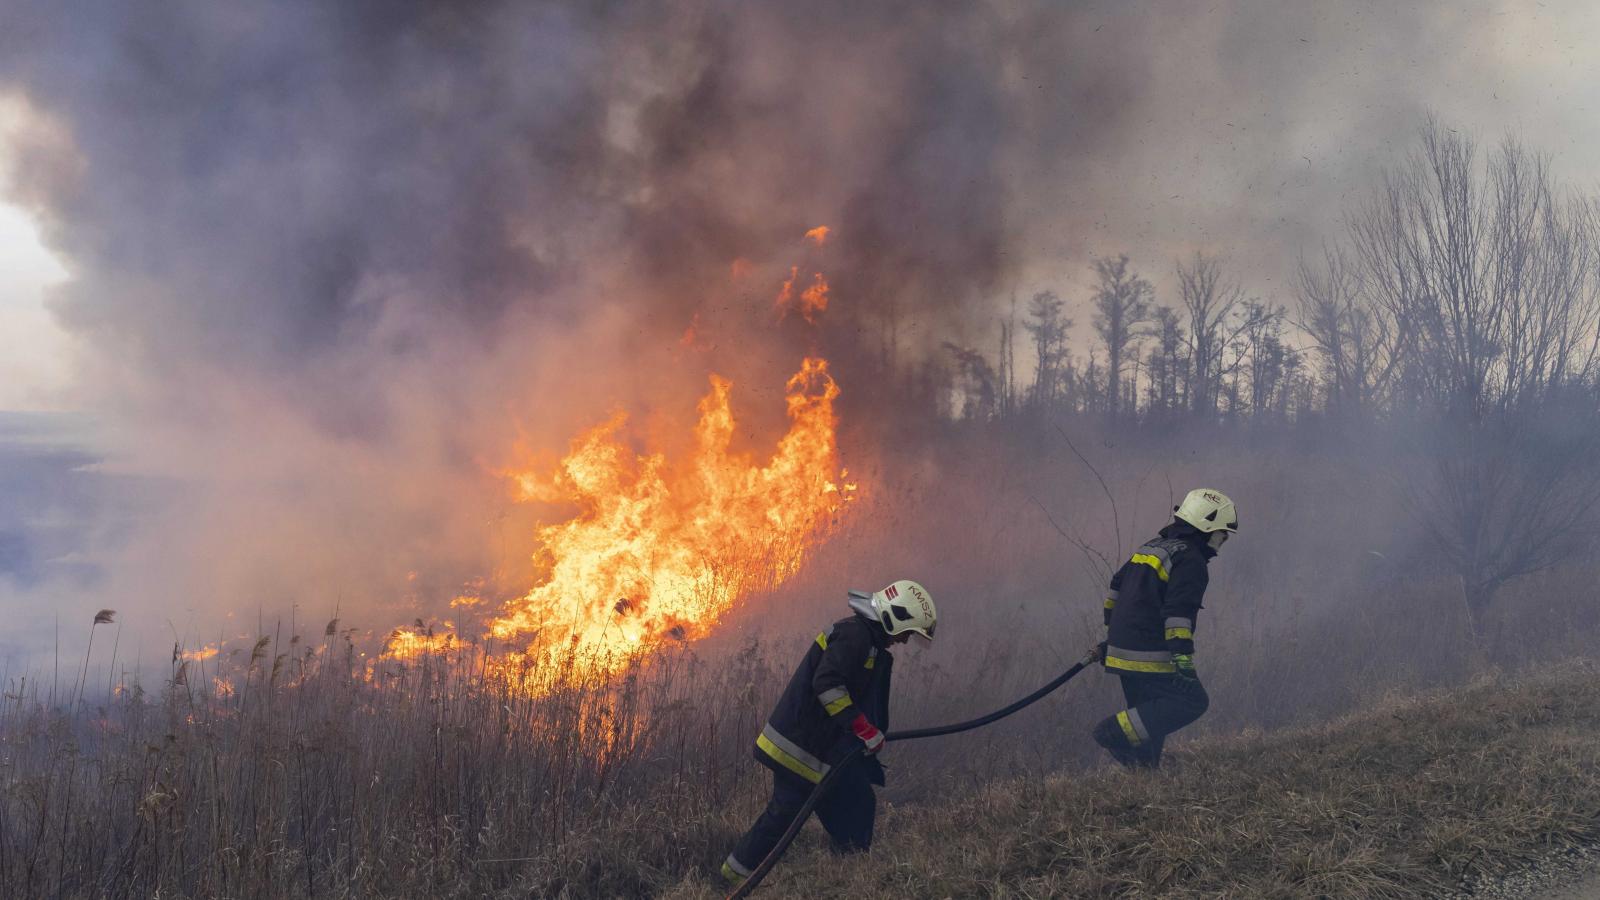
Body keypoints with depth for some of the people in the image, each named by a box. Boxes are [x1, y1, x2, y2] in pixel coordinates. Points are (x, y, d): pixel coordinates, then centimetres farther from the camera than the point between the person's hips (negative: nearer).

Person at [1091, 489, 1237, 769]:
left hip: (1122, 649, 9)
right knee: (1193, 701, -5)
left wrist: (1112, 636, 31)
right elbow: (1178, 614, -22)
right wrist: (1184, 661, -24)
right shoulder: (1191, 561, -11)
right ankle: (1117, 731, -15)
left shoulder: (1152, 547, 19)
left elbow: (1115, 590, 25)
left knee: (1149, 713, 15)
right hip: (1152, 656, -9)